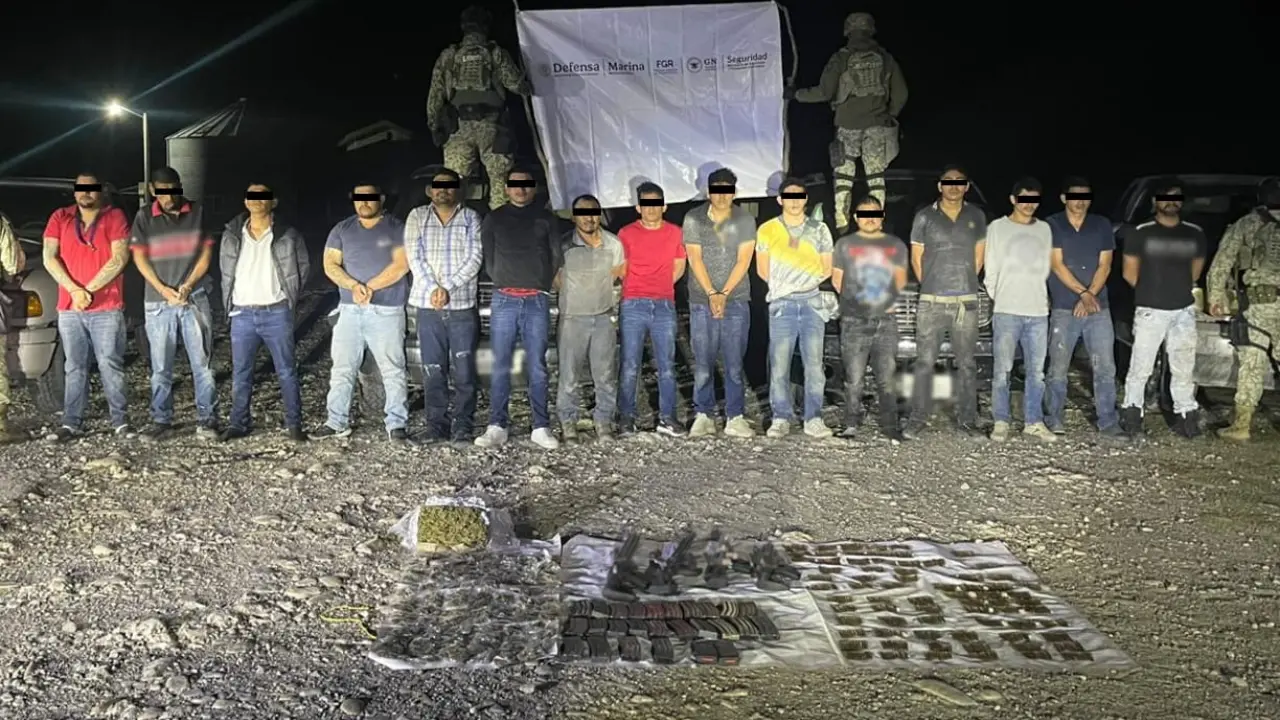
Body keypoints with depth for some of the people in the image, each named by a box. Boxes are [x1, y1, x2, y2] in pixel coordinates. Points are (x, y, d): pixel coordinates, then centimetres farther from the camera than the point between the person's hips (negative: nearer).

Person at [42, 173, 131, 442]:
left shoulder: (115, 217, -1)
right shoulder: (60, 218, 8)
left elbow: (119, 259, -10)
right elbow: (50, 258, 0)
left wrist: (88, 291, -13)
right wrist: (74, 290, -13)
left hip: (107, 309, -3)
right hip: (69, 309, 3)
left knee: (110, 365, -1)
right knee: (75, 368, 7)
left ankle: (120, 420, 6)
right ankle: (72, 423, 10)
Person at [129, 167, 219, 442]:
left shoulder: (198, 212, 3)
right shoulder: (144, 217, 3)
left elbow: (206, 253, 3)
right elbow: (139, 257, 3)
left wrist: (188, 286, -9)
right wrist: (162, 289, -9)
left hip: (195, 299, -1)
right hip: (158, 303, 1)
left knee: (202, 363, 0)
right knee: (160, 368, 5)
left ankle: (206, 420, 7)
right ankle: (161, 421, 13)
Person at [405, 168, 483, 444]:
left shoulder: (471, 218, 7)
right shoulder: (417, 217, 11)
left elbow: (475, 258, -2)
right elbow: (414, 257, 2)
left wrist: (447, 287, -12)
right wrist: (433, 289, -11)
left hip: (462, 305, -1)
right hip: (427, 306, 1)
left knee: (464, 369, -1)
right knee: (433, 369, 4)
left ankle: (464, 425, 6)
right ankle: (436, 424, 10)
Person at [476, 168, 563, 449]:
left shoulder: (546, 218, 10)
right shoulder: (494, 219, 12)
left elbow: (556, 257, 10)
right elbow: (488, 259, 11)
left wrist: (542, 287, 8)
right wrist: (503, 283, 8)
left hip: (537, 300, 0)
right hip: (504, 299, 0)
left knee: (538, 366, 0)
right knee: (500, 366, -1)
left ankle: (541, 428, 2)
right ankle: (497, 427, 1)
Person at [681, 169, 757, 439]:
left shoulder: (745, 220, 3)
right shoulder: (693, 219, 3)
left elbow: (743, 260, -3)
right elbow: (695, 259, -3)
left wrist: (724, 294, -11)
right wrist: (712, 294, -12)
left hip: (736, 300, 0)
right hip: (702, 300, 0)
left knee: (734, 362, 1)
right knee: (703, 362, 1)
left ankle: (735, 418, 6)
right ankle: (704, 416, 11)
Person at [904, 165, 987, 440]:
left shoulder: (976, 216, 9)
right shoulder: (925, 217, 2)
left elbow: (978, 257, 16)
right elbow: (916, 258, 8)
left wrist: (964, 283, 13)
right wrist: (932, 285, 10)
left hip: (967, 301, 2)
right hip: (931, 302, -2)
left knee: (967, 363, 6)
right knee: (925, 361, -1)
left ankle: (967, 419, 13)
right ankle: (918, 418, 5)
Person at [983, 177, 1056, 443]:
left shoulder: (1044, 229, 13)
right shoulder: (998, 227, 3)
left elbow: (1046, 268, 14)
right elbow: (990, 270, 5)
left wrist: (1038, 296, 9)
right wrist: (998, 298, 7)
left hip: (1038, 311, 3)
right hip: (1006, 311, -3)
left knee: (1036, 371, 4)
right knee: (1002, 370, -3)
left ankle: (1034, 421, 12)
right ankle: (1001, 422, 3)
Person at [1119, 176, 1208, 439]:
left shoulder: (1195, 234, 8)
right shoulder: (1141, 233, -1)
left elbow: (1196, 270, 20)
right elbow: (1130, 273, 4)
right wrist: (1151, 291, 10)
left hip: (1184, 311, 3)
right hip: (1150, 311, -3)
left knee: (1183, 369, 7)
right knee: (1140, 367, -3)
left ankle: (1186, 415, 15)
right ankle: (1132, 413, 7)